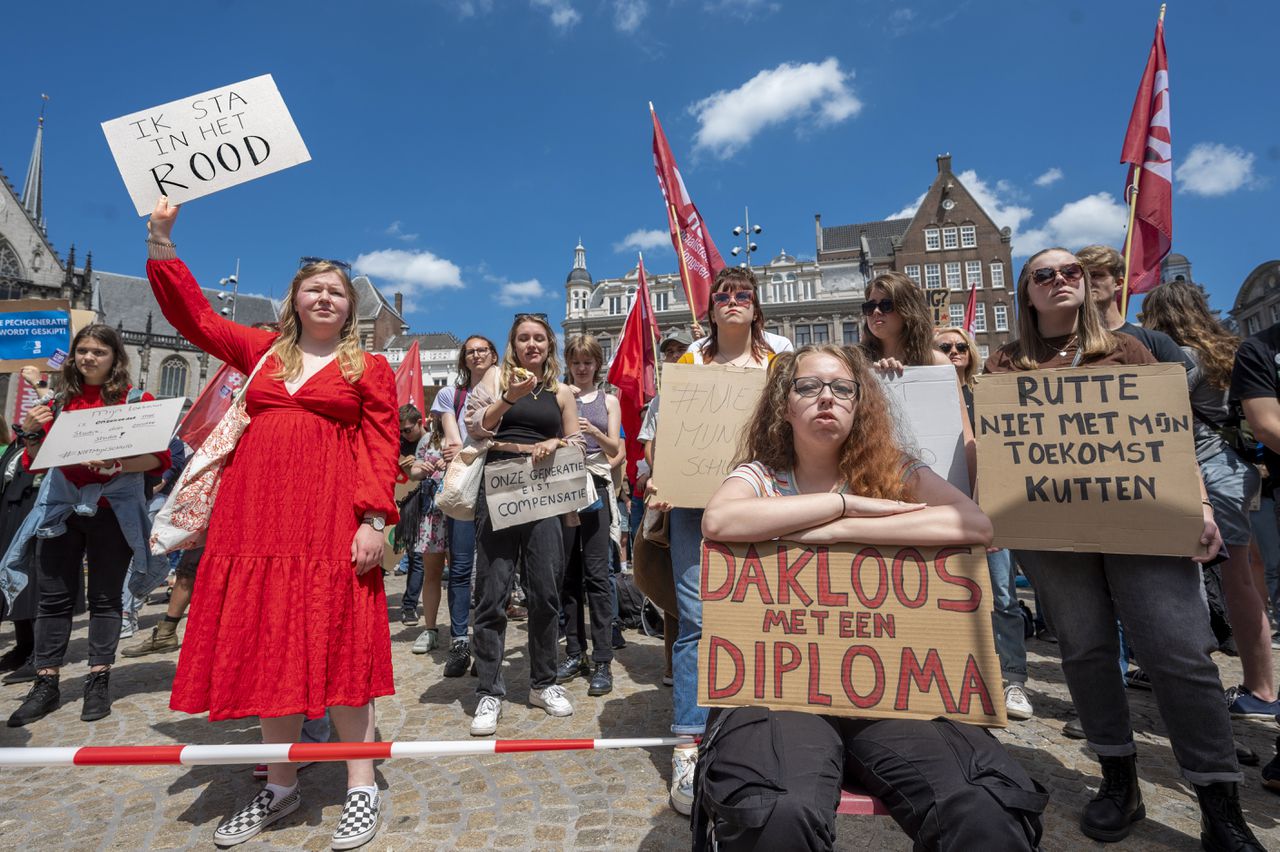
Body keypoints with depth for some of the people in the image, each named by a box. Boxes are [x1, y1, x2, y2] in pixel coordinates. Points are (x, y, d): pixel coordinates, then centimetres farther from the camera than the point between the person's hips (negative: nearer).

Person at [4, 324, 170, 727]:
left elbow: (160, 456, -8)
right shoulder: (60, 401, 11)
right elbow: (36, 462, 14)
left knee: (105, 597, 5)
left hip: (112, 510, -4)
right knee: (52, 596, 6)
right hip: (62, 508, 4)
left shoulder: (136, 400, -1)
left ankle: (98, 682, 15)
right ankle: (46, 684, 18)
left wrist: (117, 465, -24)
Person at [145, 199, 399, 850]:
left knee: (335, 643, -3)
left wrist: (374, 519, -13)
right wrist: (161, 240, 15)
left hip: (331, 520, -4)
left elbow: (381, 450, -3)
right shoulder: (264, 352, 18)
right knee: (266, 644, 9)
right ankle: (280, 786, 25)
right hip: (257, 514, 5)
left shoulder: (370, 369, 5)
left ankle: (361, 787, 10)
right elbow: (192, 315, 20)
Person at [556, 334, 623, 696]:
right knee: (568, 572, 6)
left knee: (596, 572, -6)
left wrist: (594, 432, -17)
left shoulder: (608, 401, 10)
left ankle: (602, 660, -1)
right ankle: (574, 652, 18)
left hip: (595, 485, -1)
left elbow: (615, 449, 2)